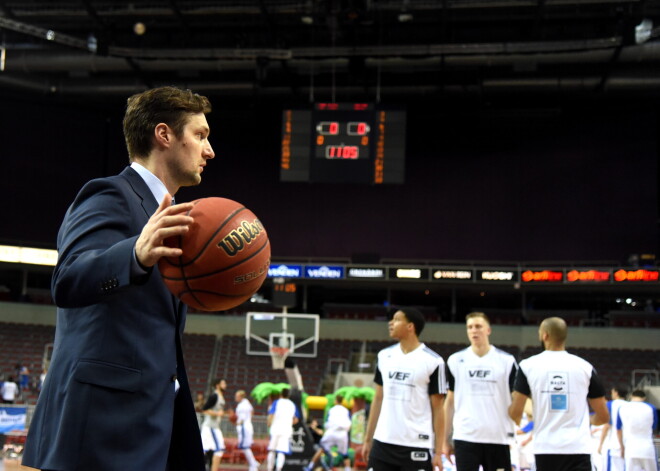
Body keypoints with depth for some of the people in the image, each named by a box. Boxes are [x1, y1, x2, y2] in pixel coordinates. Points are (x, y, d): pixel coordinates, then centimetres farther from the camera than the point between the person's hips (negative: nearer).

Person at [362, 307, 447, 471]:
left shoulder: (432, 361, -8)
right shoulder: (384, 356, 8)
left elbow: (437, 409, -5)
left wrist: (438, 451, -8)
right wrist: (367, 439, 12)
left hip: (417, 446, -5)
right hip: (383, 442, 5)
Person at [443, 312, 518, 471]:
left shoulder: (507, 361, 1)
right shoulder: (455, 361, 5)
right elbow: (450, 401, 10)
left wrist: (512, 436, -5)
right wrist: (446, 439, 8)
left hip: (498, 438, 0)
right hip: (464, 438, 1)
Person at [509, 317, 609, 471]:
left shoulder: (528, 365, 1)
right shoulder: (585, 367, 4)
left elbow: (515, 412, -1)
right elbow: (603, 416, 8)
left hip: (545, 448, 1)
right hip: (578, 448, -1)